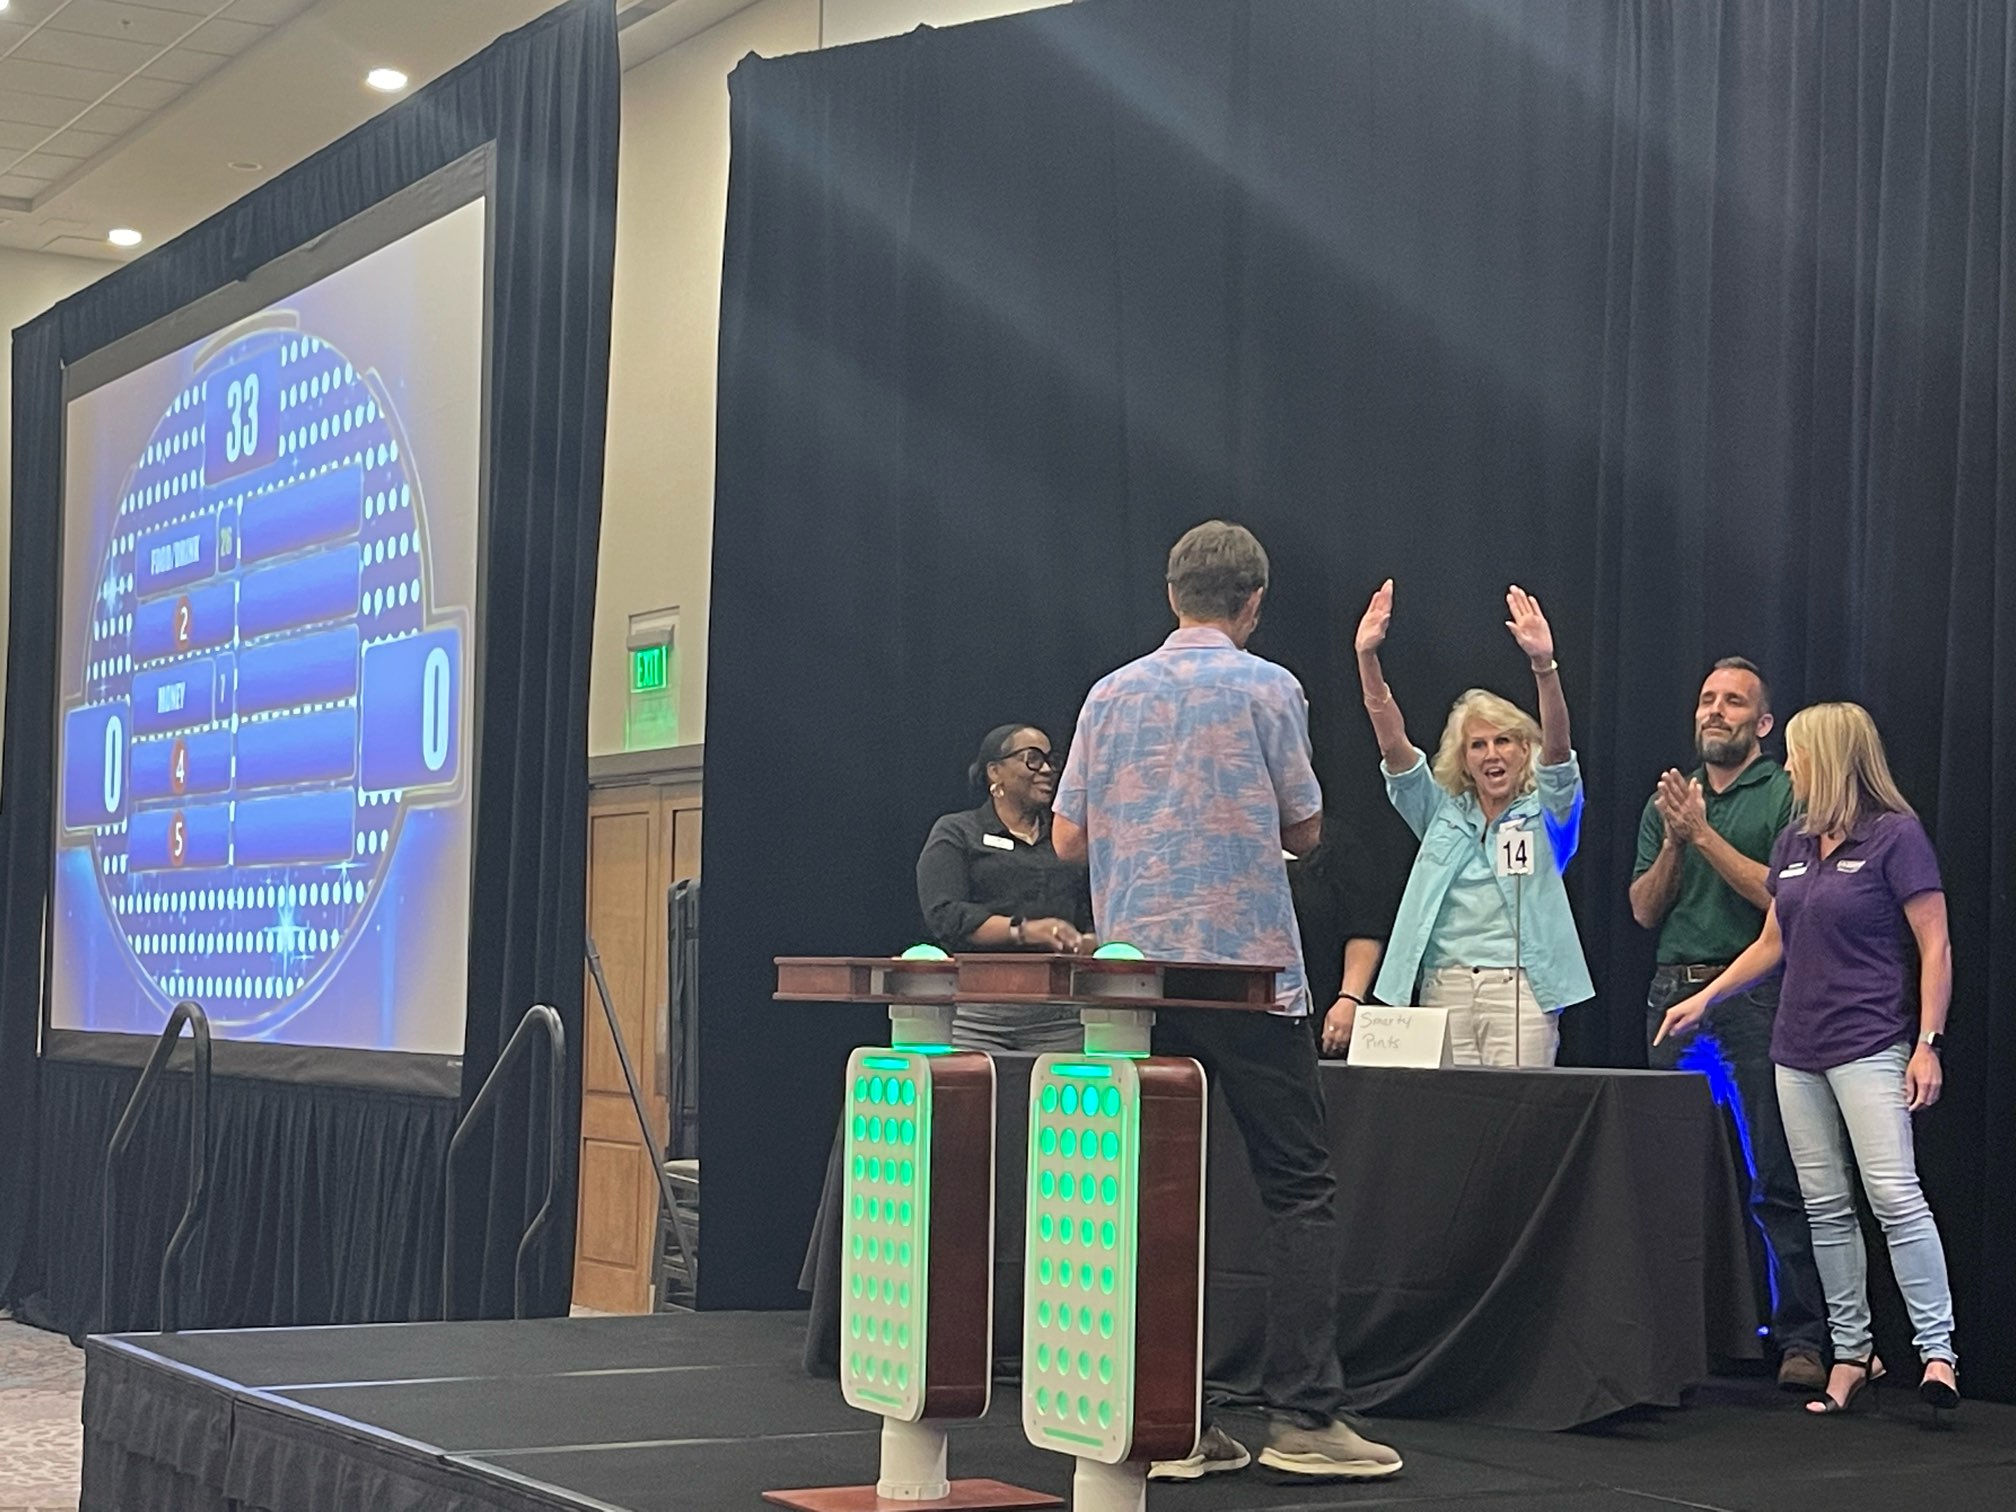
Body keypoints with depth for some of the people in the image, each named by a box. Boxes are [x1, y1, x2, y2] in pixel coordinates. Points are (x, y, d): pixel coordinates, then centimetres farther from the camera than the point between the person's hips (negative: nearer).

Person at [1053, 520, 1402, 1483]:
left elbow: (1069, 837, 11)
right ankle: (1301, 1412, -5)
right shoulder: (1267, 688, -3)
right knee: (1298, 1188, 1)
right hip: (1249, 970, -4)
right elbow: (1303, 828, 4)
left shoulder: (1111, 695, 8)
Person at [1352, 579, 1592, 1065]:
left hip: (1520, 989, -3)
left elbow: (1556, 746, -9)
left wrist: (1544, 666, -26)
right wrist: (1366, 658, -7)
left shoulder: (1546, 813, 8)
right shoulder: (1443, 814, 15)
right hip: (1442, 987, 3)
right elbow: (1393, 743, 5)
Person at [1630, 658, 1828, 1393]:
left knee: (1778, 1182, -5)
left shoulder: (1787, 795, 3)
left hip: (1754, 995, -5)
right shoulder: (1668, 800, 17)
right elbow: (1644, 910, 13)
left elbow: (1781, 897, -9)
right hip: (1674, 994, 5)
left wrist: (1704, 834, -8)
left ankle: (1801, 1338, -2)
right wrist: (1674, 843, -3)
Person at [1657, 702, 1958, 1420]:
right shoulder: (1794, 844, 14)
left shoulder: (1896, 837, -7)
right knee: (1825, 1206, 6)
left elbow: (1935, 947, -8)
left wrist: (1927, 1044, -14)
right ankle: (1851, 1350, 11)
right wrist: (1705, 997, 20)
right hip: (1798, 1048, 7)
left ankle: (1938, 1351, -12)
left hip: (1871, 1046, -7)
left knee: (1894, 1194, -15)